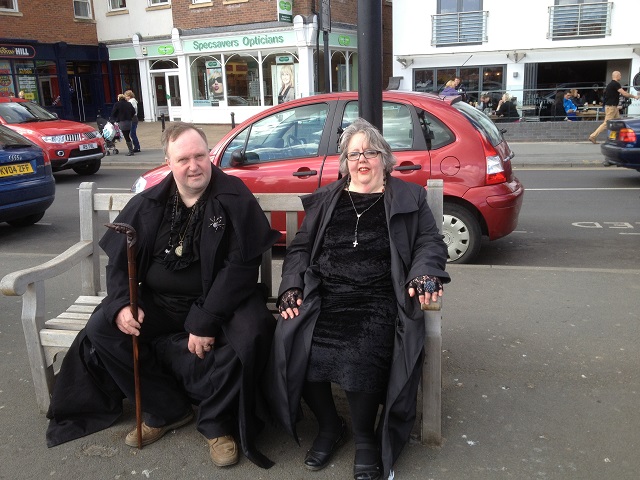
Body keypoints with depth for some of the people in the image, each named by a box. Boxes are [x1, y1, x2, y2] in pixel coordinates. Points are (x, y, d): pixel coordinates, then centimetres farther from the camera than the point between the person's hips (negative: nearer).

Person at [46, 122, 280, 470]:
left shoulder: (235, 199, -9)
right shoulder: (148, 204, 4)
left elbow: (241, 266, -16)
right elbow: (119, 259, 9)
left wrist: (207, 320, -24)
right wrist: (122, 303, -11)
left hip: (218, 298, -4)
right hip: (158, 300, 4)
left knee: (251, 336, -32)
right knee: (101, 329, -13)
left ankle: (216, 422, -5)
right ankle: (166, 409, 2)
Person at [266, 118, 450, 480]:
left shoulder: (409, 197, 15)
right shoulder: (326, 200, 21)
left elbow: (430, 243, 10)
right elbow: (300, 248, 18)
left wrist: (424, 275, -12)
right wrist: (292, 287, 1)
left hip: (378, 300, -2)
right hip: (322, 295, 3)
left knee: (362, 354, -32)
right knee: (290, 347, -24)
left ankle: (365, 437, -1)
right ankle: (329, 425, 2)